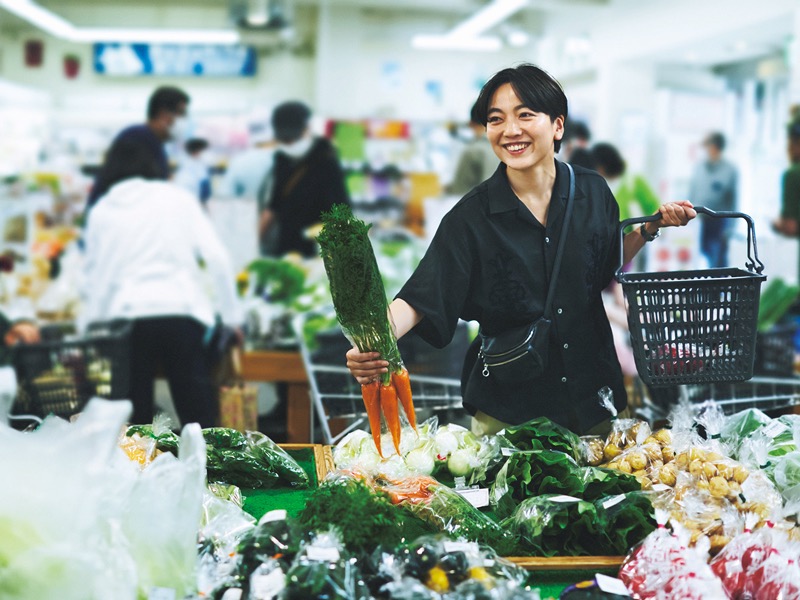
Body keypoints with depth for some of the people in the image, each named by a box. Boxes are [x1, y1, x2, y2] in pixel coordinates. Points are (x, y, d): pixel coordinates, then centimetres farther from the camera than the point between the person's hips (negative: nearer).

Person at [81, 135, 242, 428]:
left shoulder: (102, 210, 12)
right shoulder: (177, 198, 9)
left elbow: (92, 276, 13)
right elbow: (216, 257, 3)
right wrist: (231, 315, 9)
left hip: (125, 318, 1)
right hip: (180, 313, -1)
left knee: (135, 423, 8)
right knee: (200, 420, 1)